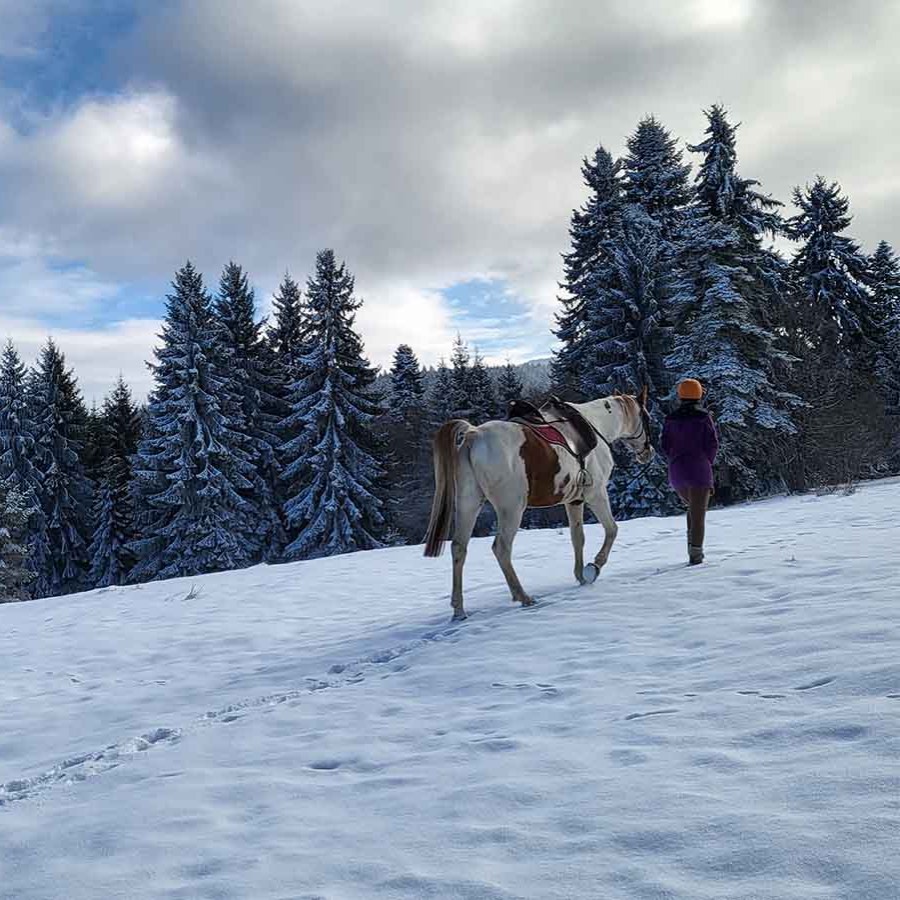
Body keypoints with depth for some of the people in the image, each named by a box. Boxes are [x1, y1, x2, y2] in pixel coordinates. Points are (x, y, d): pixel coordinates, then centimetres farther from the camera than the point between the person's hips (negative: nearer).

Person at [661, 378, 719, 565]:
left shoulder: (671, 419, 2)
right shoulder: (703, 417, -7)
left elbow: (665, 446, 2)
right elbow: (713, 444, -7)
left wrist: (676, 462, 13)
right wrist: (706, 464, 8)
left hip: (676, 472, 4)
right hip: (699, 471, -4)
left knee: (693, 507, 25)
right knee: (698, 513, 0)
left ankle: (692, 542, 12)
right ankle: (695, 551, -9)